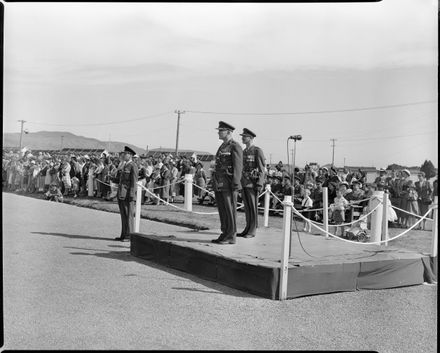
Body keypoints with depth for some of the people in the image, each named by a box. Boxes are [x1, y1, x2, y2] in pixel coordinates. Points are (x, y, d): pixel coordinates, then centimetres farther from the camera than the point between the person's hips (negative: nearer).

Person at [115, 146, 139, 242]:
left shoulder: (133, 166, -9)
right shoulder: (125, 165, 19)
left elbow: (134, 182, -14)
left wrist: (131, 195, -19)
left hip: (128, 195, -9)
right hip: (121, 194, 9)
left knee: (129, 215, -3)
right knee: (123, 215, 12)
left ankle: (129, 236, 2)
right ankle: (124, 235, 18)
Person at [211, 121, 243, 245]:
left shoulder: (235, 147, -8)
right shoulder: (222, 147, 19)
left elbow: (238, 167, -14)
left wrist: (235, 185, -20)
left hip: (229, 185, -9)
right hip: (219, 184, 9)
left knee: (230, 211, -3)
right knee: (222, 211, 10)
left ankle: (231, 237, 2)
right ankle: (224, 235, 17)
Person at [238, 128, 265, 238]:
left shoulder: (257, 151, -9)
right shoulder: (244, 152, 16)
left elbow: (261, 169, -13)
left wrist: (259, 185, -19)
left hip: (253, 183, -8)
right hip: (244, 183, 8)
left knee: (253, 207, -3)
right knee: (247, 207, 9)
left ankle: (253, 231, 2)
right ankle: (248, 229, 15)